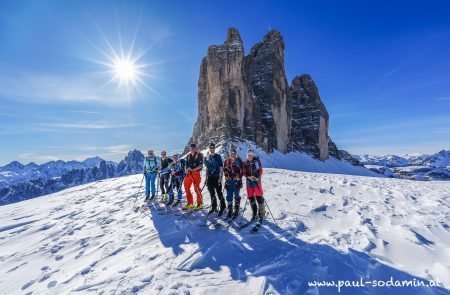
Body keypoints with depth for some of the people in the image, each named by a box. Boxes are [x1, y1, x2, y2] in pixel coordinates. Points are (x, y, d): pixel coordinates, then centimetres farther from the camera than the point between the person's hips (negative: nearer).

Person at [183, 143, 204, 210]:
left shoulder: (199, 155, -1)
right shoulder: (188, 156, 16)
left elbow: (201, 165, -9)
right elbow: (187, 165, 17)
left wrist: (193, 169, -17)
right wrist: (187, 169, -4)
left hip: (196, 173, -6)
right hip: (188, 174, 6)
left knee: (197, 189, -4)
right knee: (186, 188, 7)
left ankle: (200, 204, 11)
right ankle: (190, 204, 21)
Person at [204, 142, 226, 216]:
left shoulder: (218, 156, -3)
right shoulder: (207, 157, 11)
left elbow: (221, 168, -6)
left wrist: (220, 177, -12)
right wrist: (206, 178, 14)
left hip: (217, 177, -5)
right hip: (210, 178, 5)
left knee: (219, 193, 0)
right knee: (212, 194, 12)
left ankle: (222, 208, 15)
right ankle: (214, 207, 27)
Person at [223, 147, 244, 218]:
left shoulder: (239, 161, 0)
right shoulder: (227, 161, 9)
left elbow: (242, 170, -2)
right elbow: (224, 170, 13)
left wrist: (239, 177, -12)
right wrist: (227, 175, -1)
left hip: (236, 181, -3)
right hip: (229, 181, 3)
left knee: (236, 195, 4)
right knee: (229, 196, 7)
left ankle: (236, 210, 17)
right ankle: (230, 210, 18)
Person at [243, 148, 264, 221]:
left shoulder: (257, 161, -3)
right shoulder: (245, 163, 4)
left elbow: (260, 170, -3)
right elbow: (244, 173, 6)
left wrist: (257, 178, -17)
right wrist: (249, 177, -14)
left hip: (257, 181, -3)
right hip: (249, 182, 3)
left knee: (259, 197, -4)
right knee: (251, 197, 8)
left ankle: (261, 214, 9)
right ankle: (254, 214, 23)